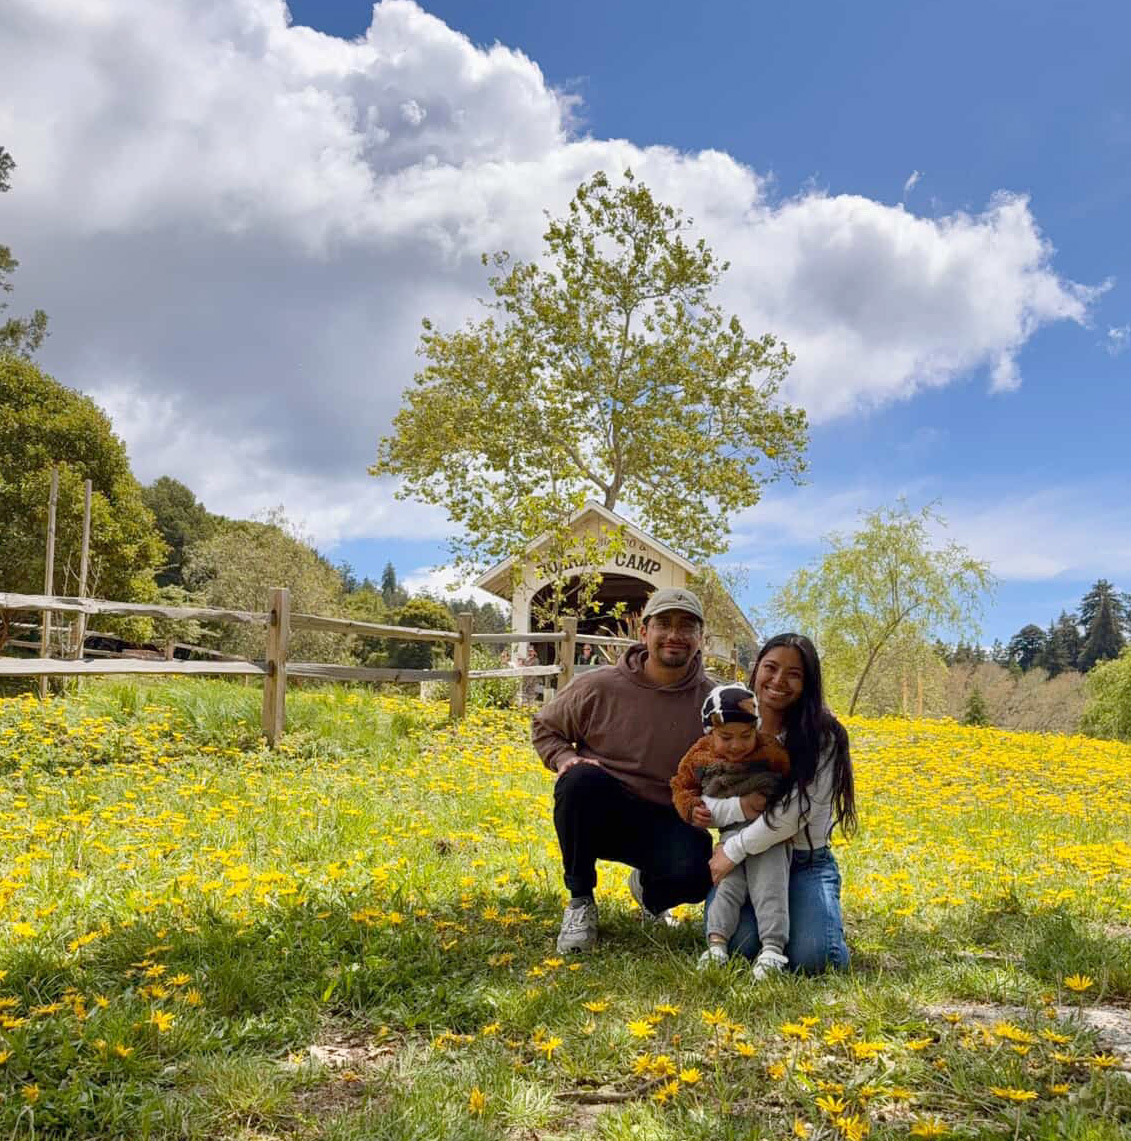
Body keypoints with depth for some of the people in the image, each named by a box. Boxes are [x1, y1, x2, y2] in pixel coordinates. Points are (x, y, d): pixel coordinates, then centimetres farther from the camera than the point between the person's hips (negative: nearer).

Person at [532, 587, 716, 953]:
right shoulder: (597, 687, -8)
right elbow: (544, 727, 9)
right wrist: (564, 759, -13)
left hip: (667, 825, 1)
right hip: (599, 815, 0)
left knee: (695, 874, -31)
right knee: (580, 780, -34)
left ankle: (649, 891, 11)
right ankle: (580, 900, -9)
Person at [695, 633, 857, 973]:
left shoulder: (822, 736, -6)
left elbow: (796, 811, -17)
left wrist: (734, 850, -17)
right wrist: (738, 807, -23)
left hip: (806, 863, -1)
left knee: (810, 958, -23)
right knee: (736, 944, -26)